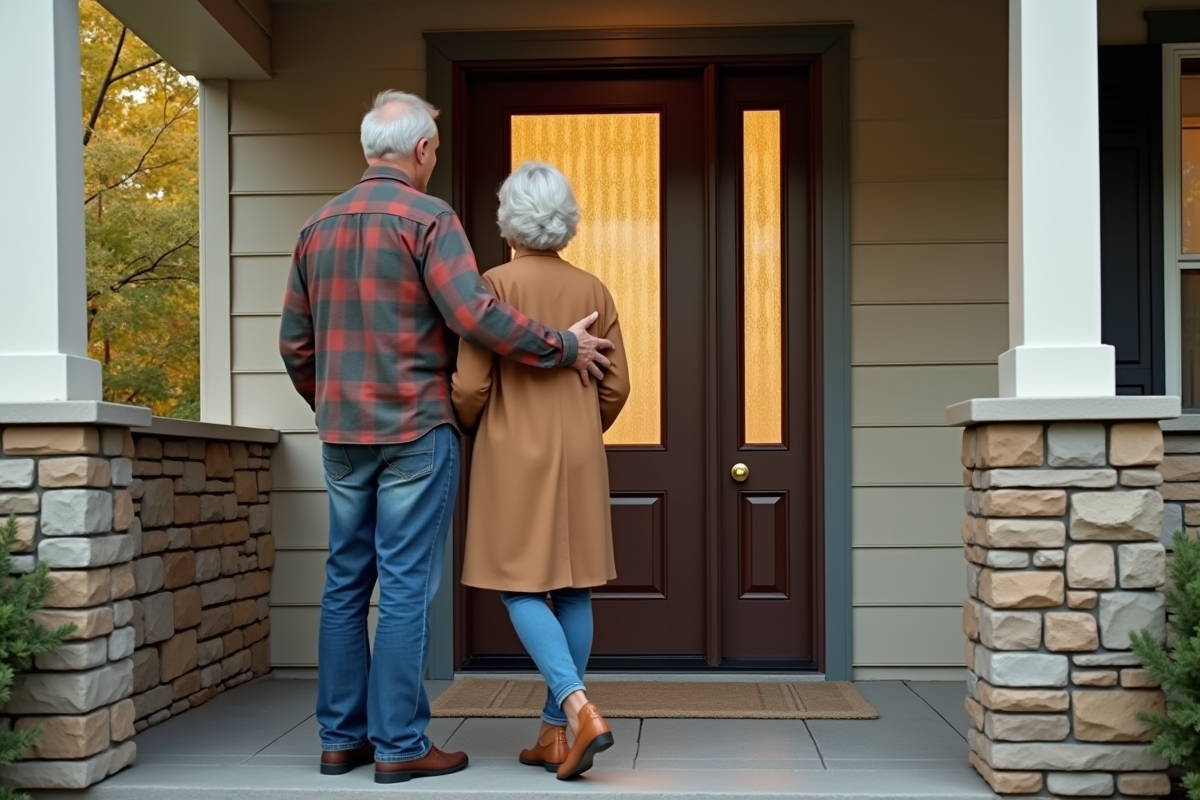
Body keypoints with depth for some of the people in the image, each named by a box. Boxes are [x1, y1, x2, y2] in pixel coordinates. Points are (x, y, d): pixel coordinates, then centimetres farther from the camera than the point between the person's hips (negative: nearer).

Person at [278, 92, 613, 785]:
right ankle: (400, 745, 3)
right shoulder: (428, 218, -8)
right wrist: (563, 348, -9)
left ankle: (341, 738, 17)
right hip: (415, 430, -6)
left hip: (342, 437, 7)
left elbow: (295, 343, 14)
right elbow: (475, 314, -20)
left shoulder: (319, 227, 12)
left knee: (346, 583, 11)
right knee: (408, 587, -2)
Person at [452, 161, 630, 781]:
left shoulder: (496, 284, -9)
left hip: (515, 455, -4)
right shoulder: (593, 289, 4)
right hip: (580, 457, 5)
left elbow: (470, 385, -11)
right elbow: (616, 385, 5)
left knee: (521, 588, 1)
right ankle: (554, 732, 16)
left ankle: (582, 713, -15)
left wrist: (467, 427, 11)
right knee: (573, 589, 9)